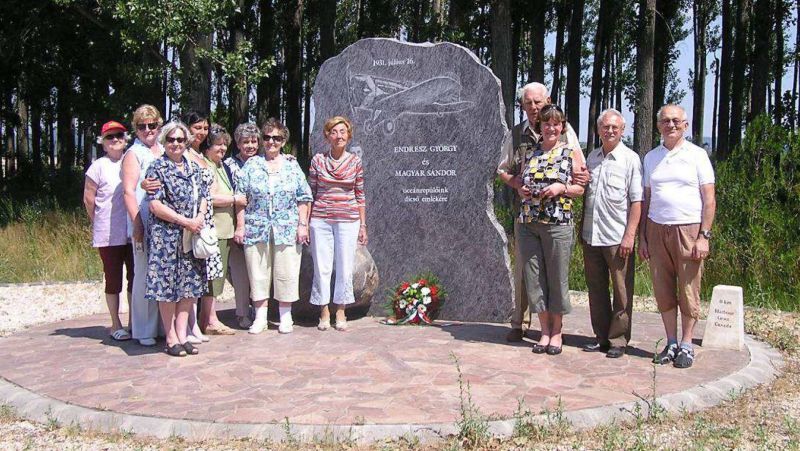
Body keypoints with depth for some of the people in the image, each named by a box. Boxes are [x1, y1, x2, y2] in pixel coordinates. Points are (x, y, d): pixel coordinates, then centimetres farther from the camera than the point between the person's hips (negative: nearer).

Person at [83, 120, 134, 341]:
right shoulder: (99, 166, -2)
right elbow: (89, 199, 0)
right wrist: (100, 223, 6)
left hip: (133, 232, 3)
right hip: (109, 235, -3)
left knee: (135, 277, 6)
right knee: (113, 279, 5)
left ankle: (133, 322, 17)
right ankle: (116, 325, 14)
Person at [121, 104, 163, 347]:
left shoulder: (166, 151, 18)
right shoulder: (134, 154, 1)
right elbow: (129, 191, -7)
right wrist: (137, 225, -16)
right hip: (145, 225, -5)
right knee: (145, 276, -3)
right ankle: (145, 331, 6)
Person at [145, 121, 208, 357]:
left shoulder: (195, 169, 13)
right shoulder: (157, 168, -4)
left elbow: (203, 197, 16)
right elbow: (155, 205, -11)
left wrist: (200, 218, -5)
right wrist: (185, 221, -15)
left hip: (192, 236, 5)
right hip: (166, 236, -5)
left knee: (190, 285, 5)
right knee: (168, 286, -1)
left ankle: (183, 335, 13)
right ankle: (171, 339, 7)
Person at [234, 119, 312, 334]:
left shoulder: (292, 166, 8)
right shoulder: (251, 166, 7)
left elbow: (303, 199, 6)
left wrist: (303, 225, -2)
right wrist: (240, 226, -3)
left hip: (287, 230, 0)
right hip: (256, 229, 0)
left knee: (286, 274, 0)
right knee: (258, 273, 4)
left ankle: (285, 317, 12)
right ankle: (260, 317, 13)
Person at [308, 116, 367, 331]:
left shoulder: (355, 162, 5)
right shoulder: (318, 160, 3)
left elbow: (360, 196, 9)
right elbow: (310, 193, 7)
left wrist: (363, 225, 6)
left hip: (347, 220, 0)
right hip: (320, 220, 0)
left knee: (345, 267, 2)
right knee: (322, 267, 3)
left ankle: (341, 312, 15)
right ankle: (324, 312, 15)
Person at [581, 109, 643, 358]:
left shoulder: (630, 159, -3)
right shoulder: (591, 157, 14)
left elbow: (636, 201, -7)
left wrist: (629, 235, -14)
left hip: (618, 238, -5)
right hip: (591, 235, 6)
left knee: (622, 292, 1)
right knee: (596, 289, 11)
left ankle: (618, 340, 10)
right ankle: (602, 337, 22)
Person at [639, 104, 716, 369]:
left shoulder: (697, 155, 3)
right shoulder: (650, 158, 13)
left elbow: (709, 199, 0)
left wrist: (704, 236, -9)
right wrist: (642, 237, 10)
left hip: (688, 230, -3)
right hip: (656, 229, 3)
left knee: (688, 292, 0)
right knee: (663, 290, 5)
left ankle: (686, 346, 11)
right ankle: (671, 343, 16)